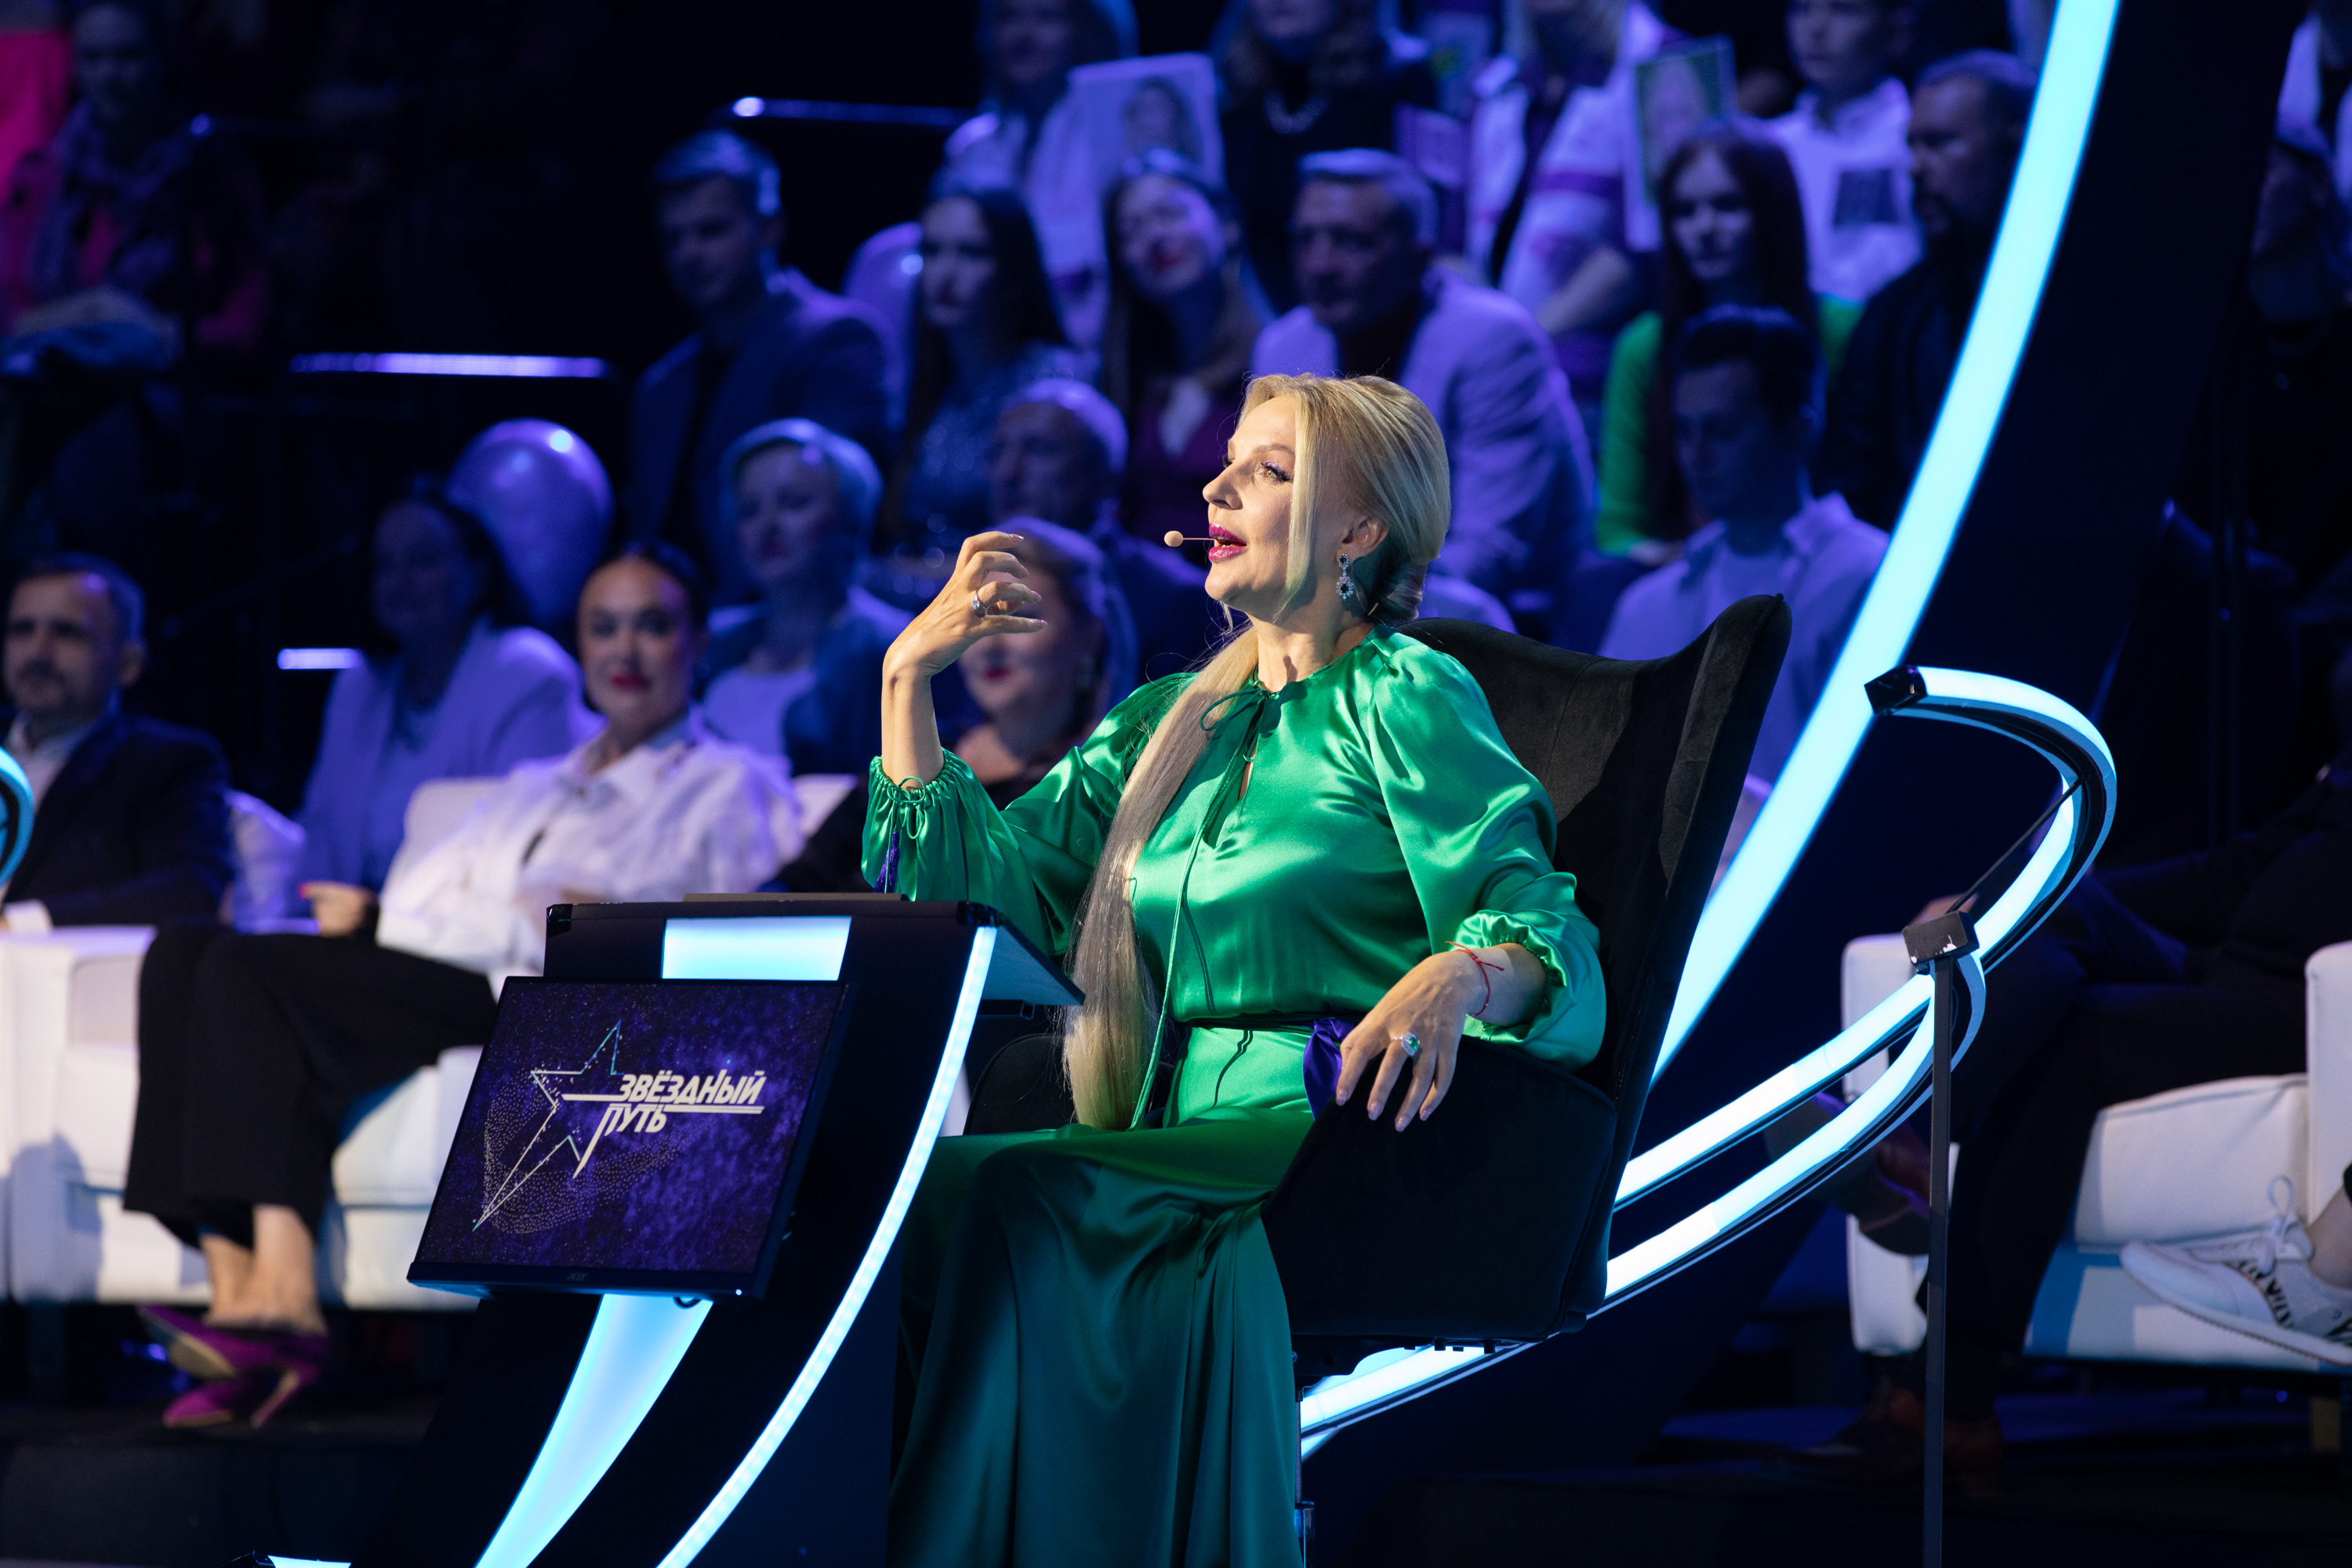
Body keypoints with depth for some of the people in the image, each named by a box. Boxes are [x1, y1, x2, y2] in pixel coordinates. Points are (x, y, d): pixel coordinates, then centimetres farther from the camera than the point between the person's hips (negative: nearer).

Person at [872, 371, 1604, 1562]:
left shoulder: (1404, 698, 4)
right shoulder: (1167, 724, 24)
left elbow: (1549, 936, -8)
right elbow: (977, 888, 16)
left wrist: (1459, 976, -31)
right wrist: (910, 672, 10)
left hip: (1333, 1144, -5)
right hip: (1177, 1143, 5)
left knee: (996, 1194, -32)